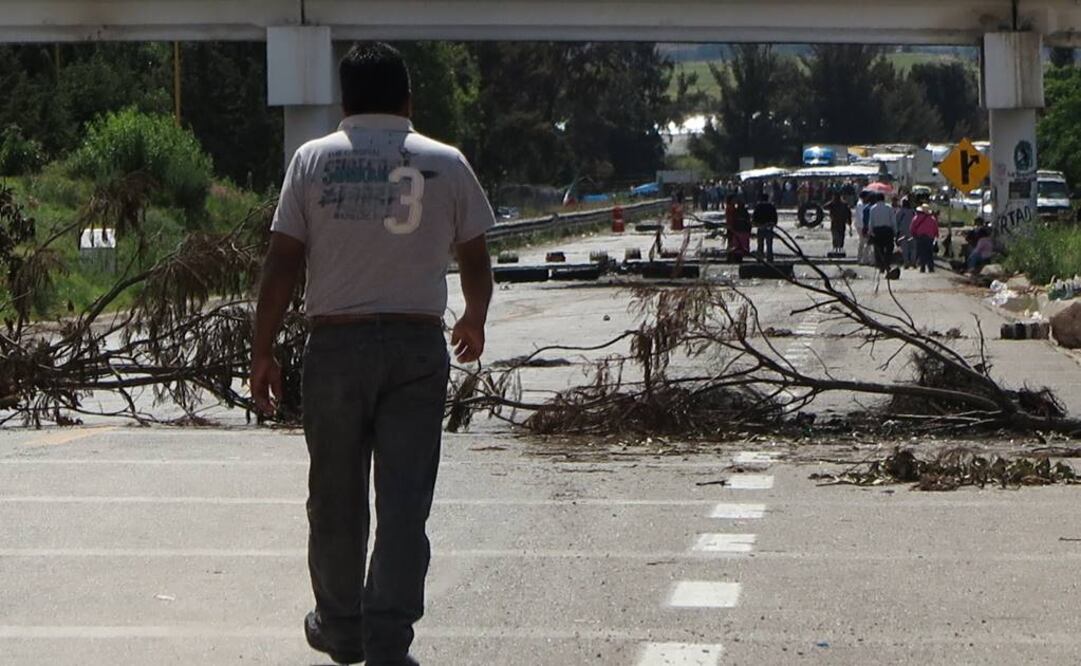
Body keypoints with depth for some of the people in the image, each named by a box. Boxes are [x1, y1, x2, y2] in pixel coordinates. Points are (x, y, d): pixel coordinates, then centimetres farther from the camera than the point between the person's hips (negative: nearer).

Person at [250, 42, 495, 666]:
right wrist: (474, 322, 29)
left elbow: (282, 264, -2)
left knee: (337, 498, 13)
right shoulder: (446, 163, 3)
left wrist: (263, 352, 3)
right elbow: (476, 259, 10)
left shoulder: (313, 160, 1)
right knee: (405, 501, 0)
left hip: (336, 345, 0)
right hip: (418, 346, 0)